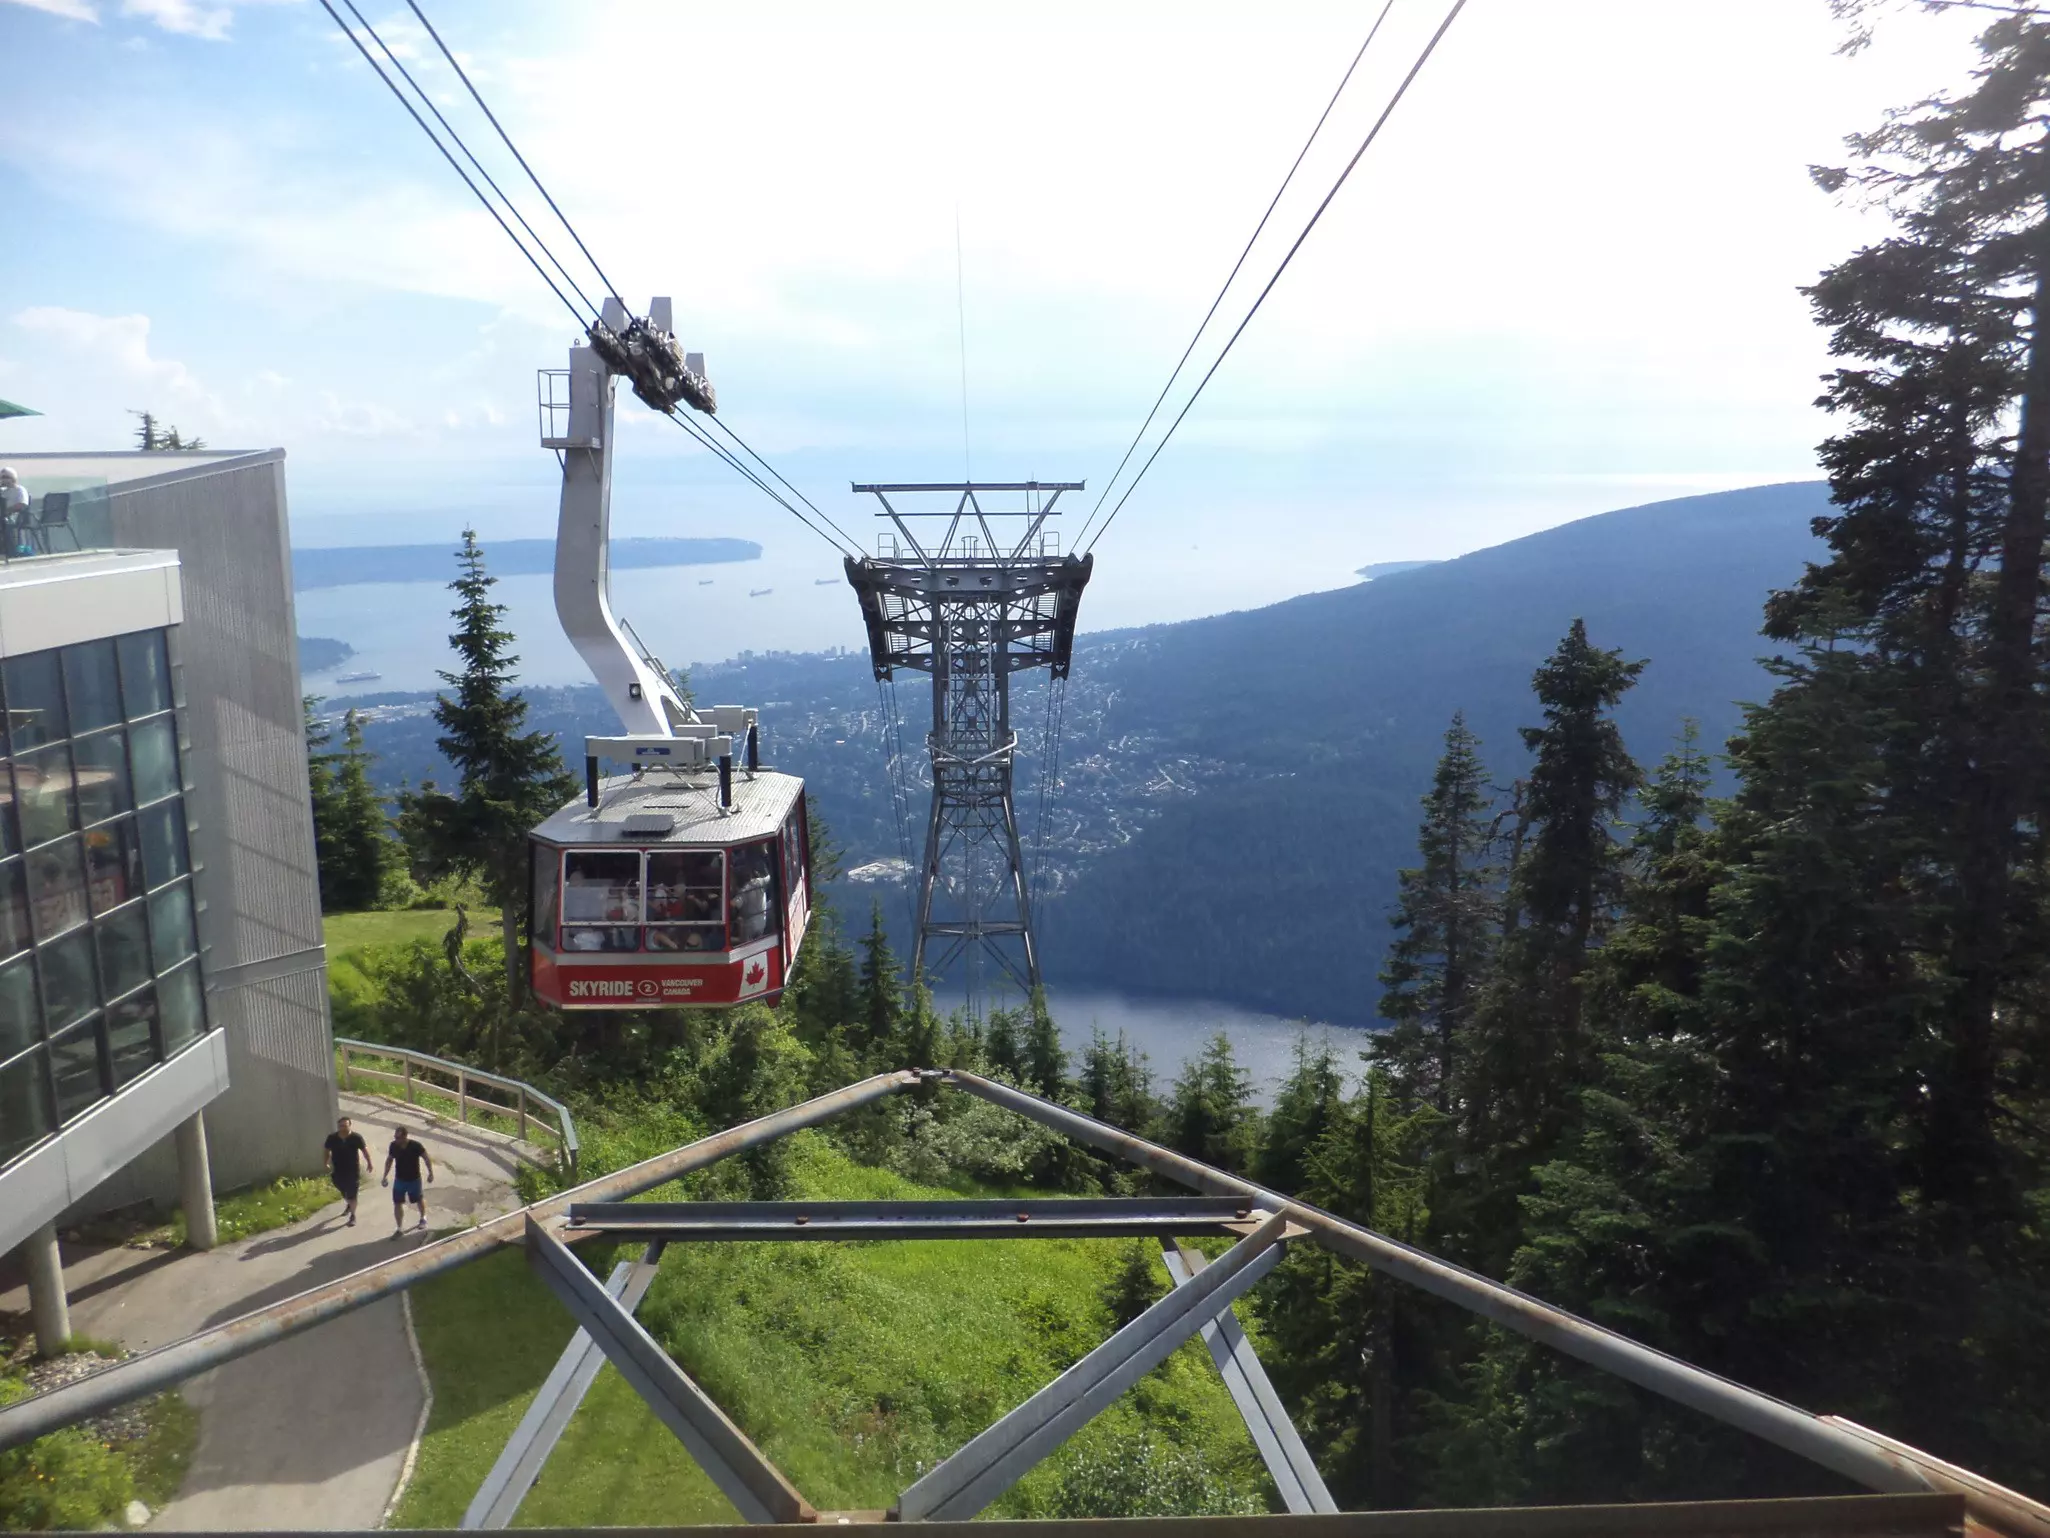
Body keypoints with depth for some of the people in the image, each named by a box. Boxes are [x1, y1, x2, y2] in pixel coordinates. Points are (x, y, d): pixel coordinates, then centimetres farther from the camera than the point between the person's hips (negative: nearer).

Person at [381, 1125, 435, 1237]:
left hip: (414, 1179, -2)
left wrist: (430, 1173, -8)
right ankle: (399, 1228, 17)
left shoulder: (416, 1146, -26)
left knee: (419, 1200, 19)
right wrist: (385, 1176, 1)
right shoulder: (393, 1146, -16)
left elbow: (426, 1158, -12)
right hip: (399, 1180, 2)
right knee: (397, 1204, 2)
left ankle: (423, 1218, 46)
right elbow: (389, 1160, 2)